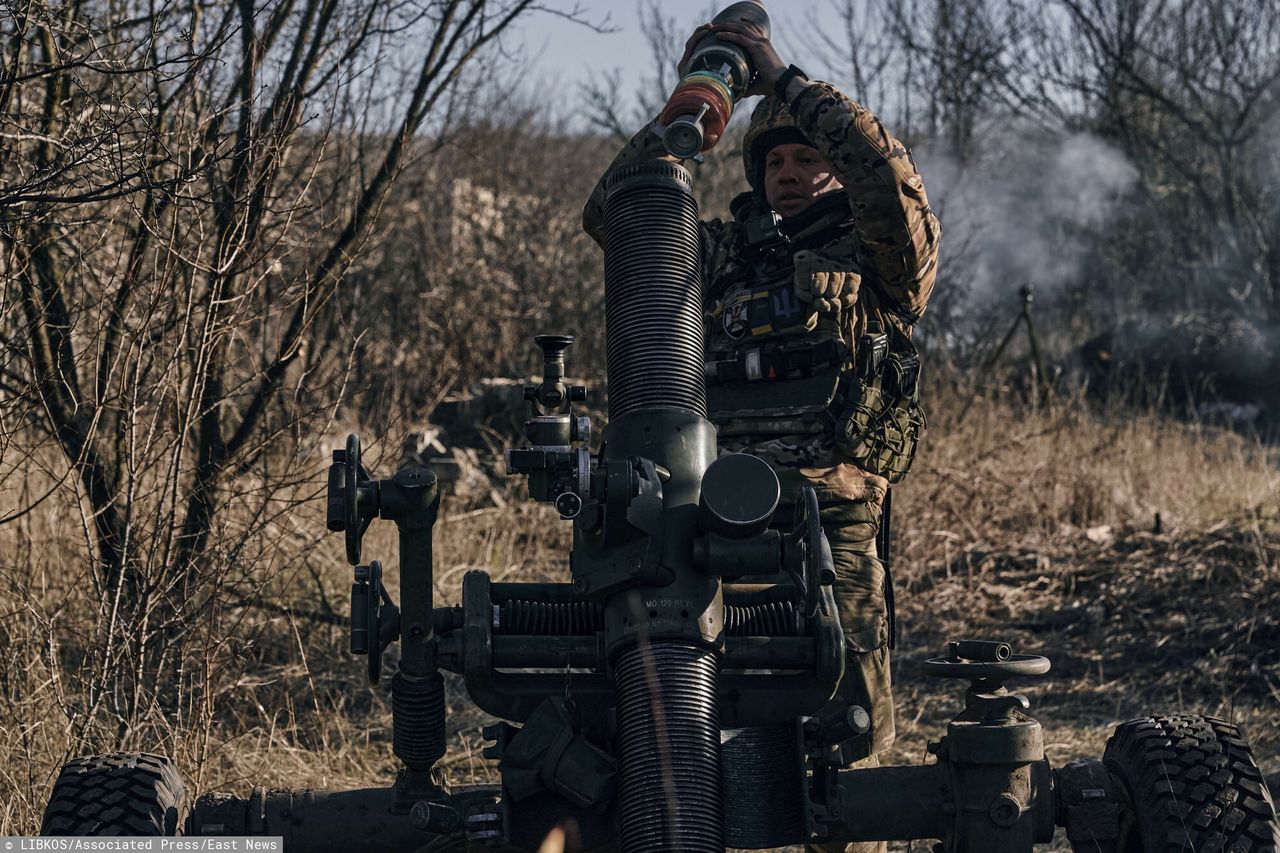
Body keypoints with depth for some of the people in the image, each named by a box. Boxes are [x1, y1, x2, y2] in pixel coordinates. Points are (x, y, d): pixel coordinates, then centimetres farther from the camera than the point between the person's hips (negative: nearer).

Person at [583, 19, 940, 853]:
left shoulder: (878, 256, 14)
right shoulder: (724, 253, 25)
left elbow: (888, 174, -6)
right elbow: (611, 213, 20)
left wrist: (787, 80, 0)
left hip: (828, 510, -3)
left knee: (846, 723, -12)